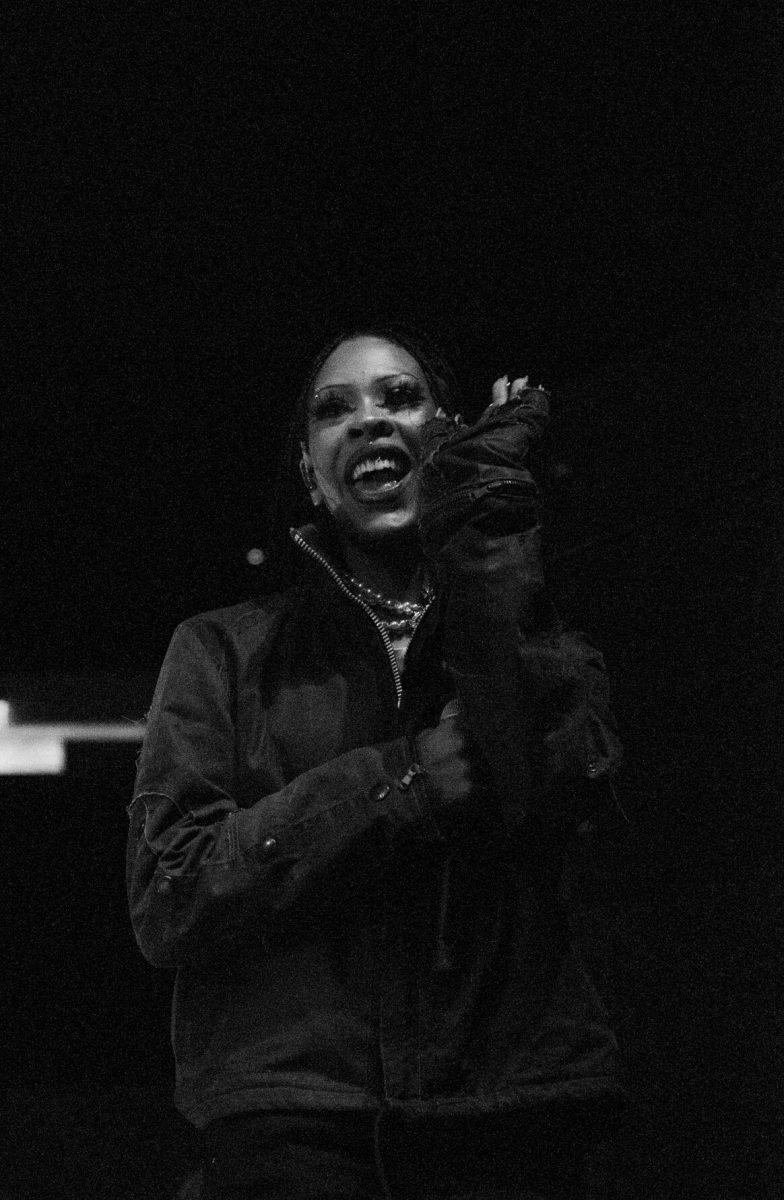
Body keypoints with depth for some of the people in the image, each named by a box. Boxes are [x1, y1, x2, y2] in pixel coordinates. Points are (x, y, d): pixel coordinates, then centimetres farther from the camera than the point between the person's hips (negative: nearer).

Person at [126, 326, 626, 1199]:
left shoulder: (536, 643, 16)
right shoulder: (225, 650, 13)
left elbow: (560, 789, -7)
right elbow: (168, 897, -1)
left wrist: (486, 570, -5)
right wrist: (407, 779, -7)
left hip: (510, 1120, 1)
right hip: (290, 1123, -1)